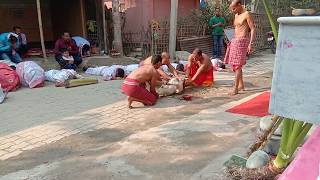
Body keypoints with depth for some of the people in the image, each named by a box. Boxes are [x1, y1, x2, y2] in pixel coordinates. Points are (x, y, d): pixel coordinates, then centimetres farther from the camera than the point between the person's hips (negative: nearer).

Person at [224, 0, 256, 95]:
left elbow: (253, 29, -11)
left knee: (237, 64, -10)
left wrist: (250, 44, -19)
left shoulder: (247, 14, -8)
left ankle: (235, 88, -5)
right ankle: (241, 85, 19)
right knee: (234, 63, 9)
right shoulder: (236, 15, 16)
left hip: (242, 41, -9)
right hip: (235, 41, 9)